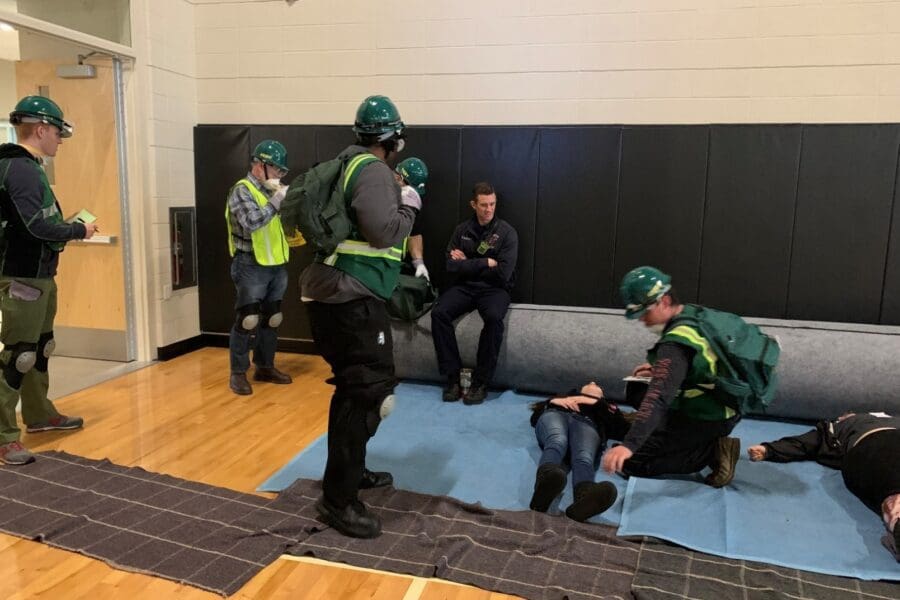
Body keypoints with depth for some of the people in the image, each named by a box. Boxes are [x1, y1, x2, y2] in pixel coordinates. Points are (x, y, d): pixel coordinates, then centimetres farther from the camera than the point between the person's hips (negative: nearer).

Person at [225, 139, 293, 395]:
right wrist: (278, 199, -24)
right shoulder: (241, 190, -9)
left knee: (271, 319, 13)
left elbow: (283, 222, 14)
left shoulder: (270, 191, 12)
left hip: (277, 266, 7)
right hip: (251, 267, -7)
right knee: (247, 320, -4)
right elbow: (252, 222, -25)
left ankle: (265, 367, 26)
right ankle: (238, 373, 7)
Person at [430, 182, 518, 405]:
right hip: (465, 286, 3)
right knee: (439, 312, -27)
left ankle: (481, 381, -21)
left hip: (494, 289, -3)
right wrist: (485, 263, -10)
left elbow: (503, 273, -13)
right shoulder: (462, 229, 7)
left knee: (494, 317, -36)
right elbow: (451, 266, -5)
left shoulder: (507, 232, -3)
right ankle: (453, 376, -17)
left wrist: (468, 264, -5)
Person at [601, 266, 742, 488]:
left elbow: (659, 397, -40)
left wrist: (629, 445, -47)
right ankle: (711, 445, 12)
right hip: (723, 407, 9)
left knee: (630, 460, -8)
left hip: (707, 420, -9)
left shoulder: (677, 343, -28)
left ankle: (713, 451, -10)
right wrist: (658, 370, 9)